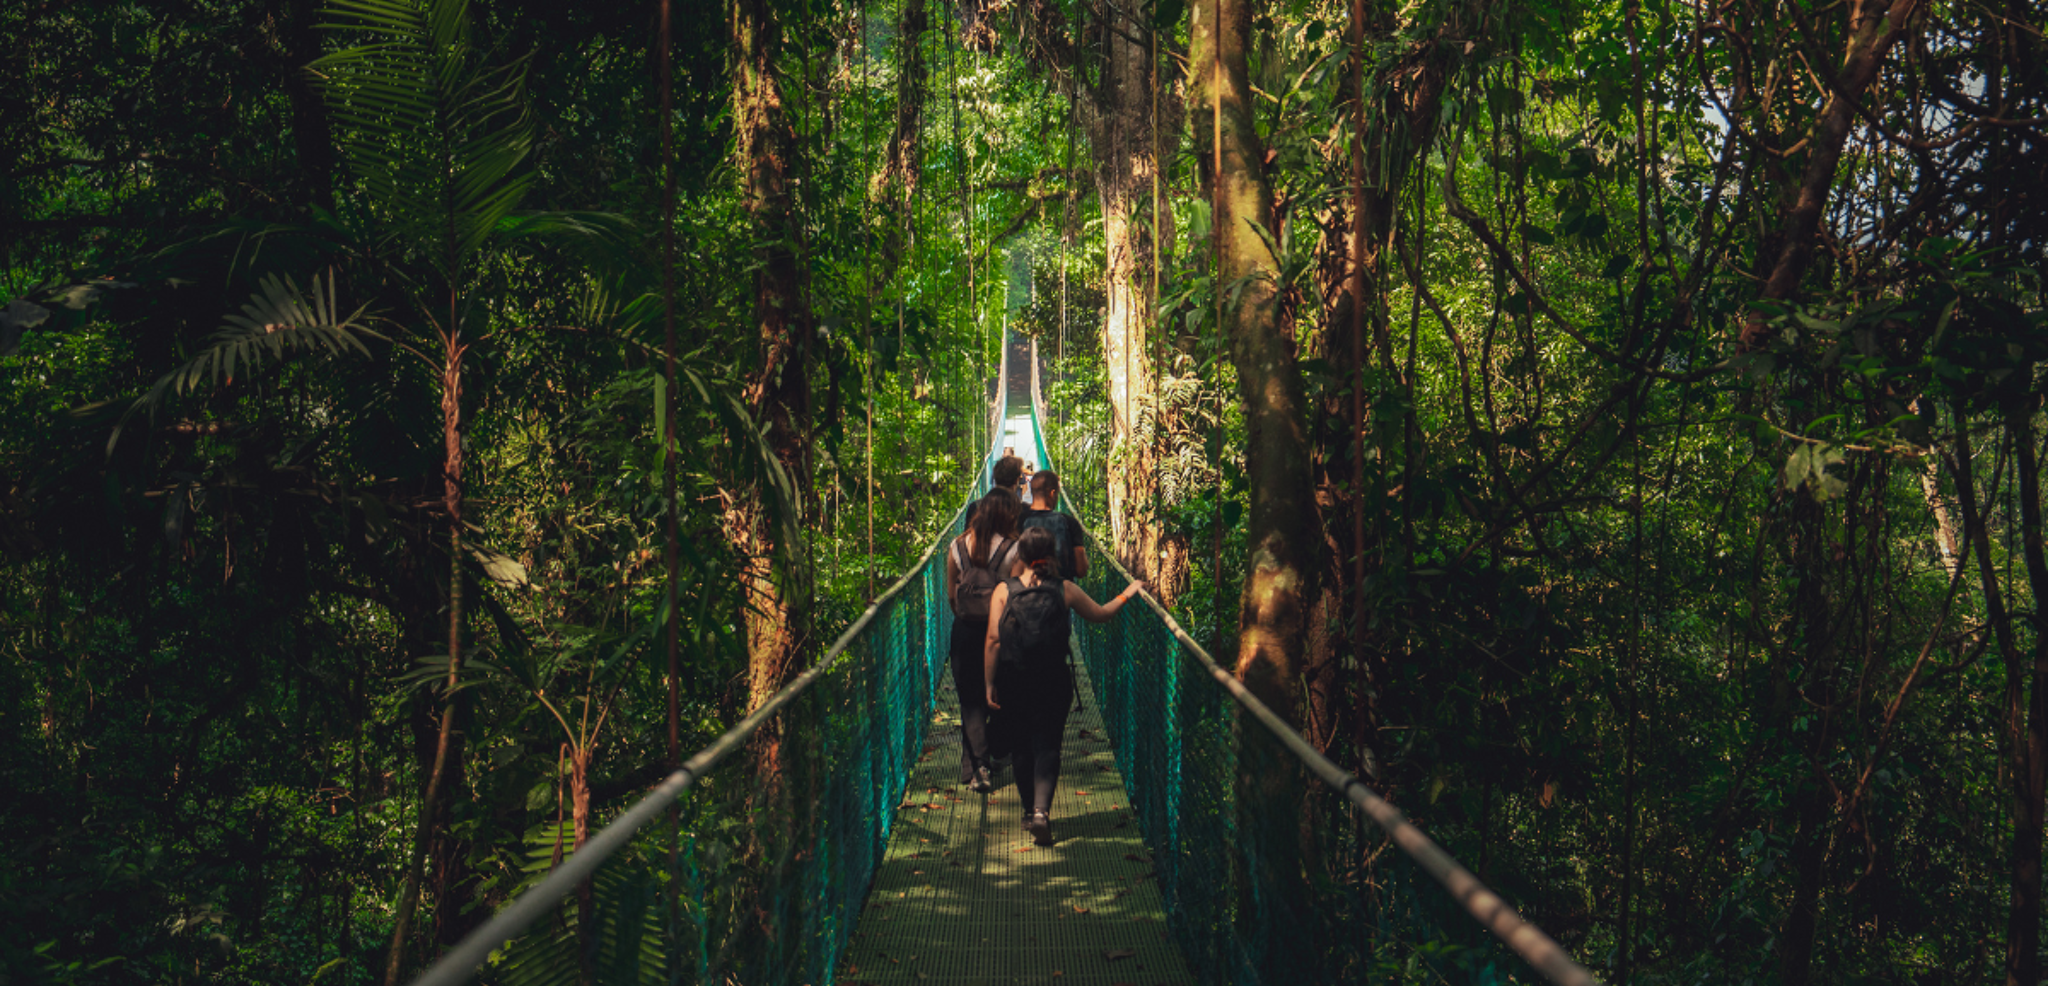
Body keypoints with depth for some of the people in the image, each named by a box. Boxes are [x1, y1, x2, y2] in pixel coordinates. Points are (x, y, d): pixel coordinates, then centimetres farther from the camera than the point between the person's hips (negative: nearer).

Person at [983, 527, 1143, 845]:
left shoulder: (1004, 590, -5)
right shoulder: (1065, 590, -4)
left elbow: (993, 640, -9)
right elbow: (1100, 614, 9)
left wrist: (990, 683, -2)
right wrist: (1127, 593, 24)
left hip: (1013, 684, 1)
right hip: (1053, 684, -1)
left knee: (1021, 747, 17)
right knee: (1047, 747, 2)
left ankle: (1030, 811, 28)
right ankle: (1041, 810, -17)